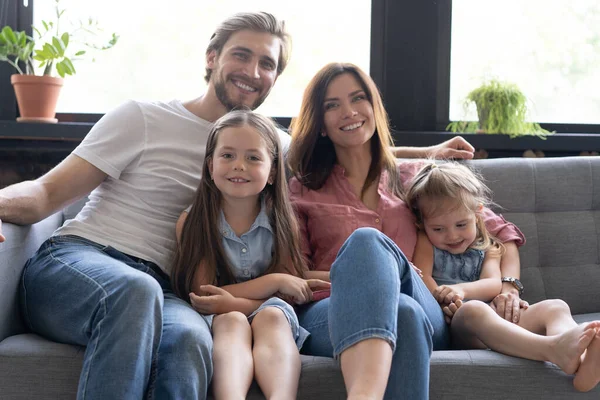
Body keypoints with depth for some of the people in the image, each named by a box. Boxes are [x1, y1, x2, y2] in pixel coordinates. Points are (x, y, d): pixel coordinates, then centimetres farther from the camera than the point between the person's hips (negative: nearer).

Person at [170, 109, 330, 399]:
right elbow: (201, 294, -7)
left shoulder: (282, 221, 3)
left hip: (273, 321, 1)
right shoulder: (192, 221, -1)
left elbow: (290, 297, -1)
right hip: (218, 324, -1)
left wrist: (231, 301, -21)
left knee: (271, 315, -32)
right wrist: (275, 281, -14)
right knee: (232, 321, -34)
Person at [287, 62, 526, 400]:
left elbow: (501, 231, 26)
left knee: (368, 243, -35)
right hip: (330, 316, -1)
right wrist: (363, 274, -5)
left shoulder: (411, 178, 26)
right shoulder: (301, 191, 23)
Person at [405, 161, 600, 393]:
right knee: (473, 310, -39)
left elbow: (494, 284, 2)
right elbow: (422, 278, -2)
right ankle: (552, 349, -64)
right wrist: (445, 299, -20)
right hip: (453, 325, -4)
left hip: (497, 322, 5)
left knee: (555, 307, -17)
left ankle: (581, 359, -54)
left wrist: (462, 290, -18)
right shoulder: (426, 244, 15)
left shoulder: (487, 248, 21)